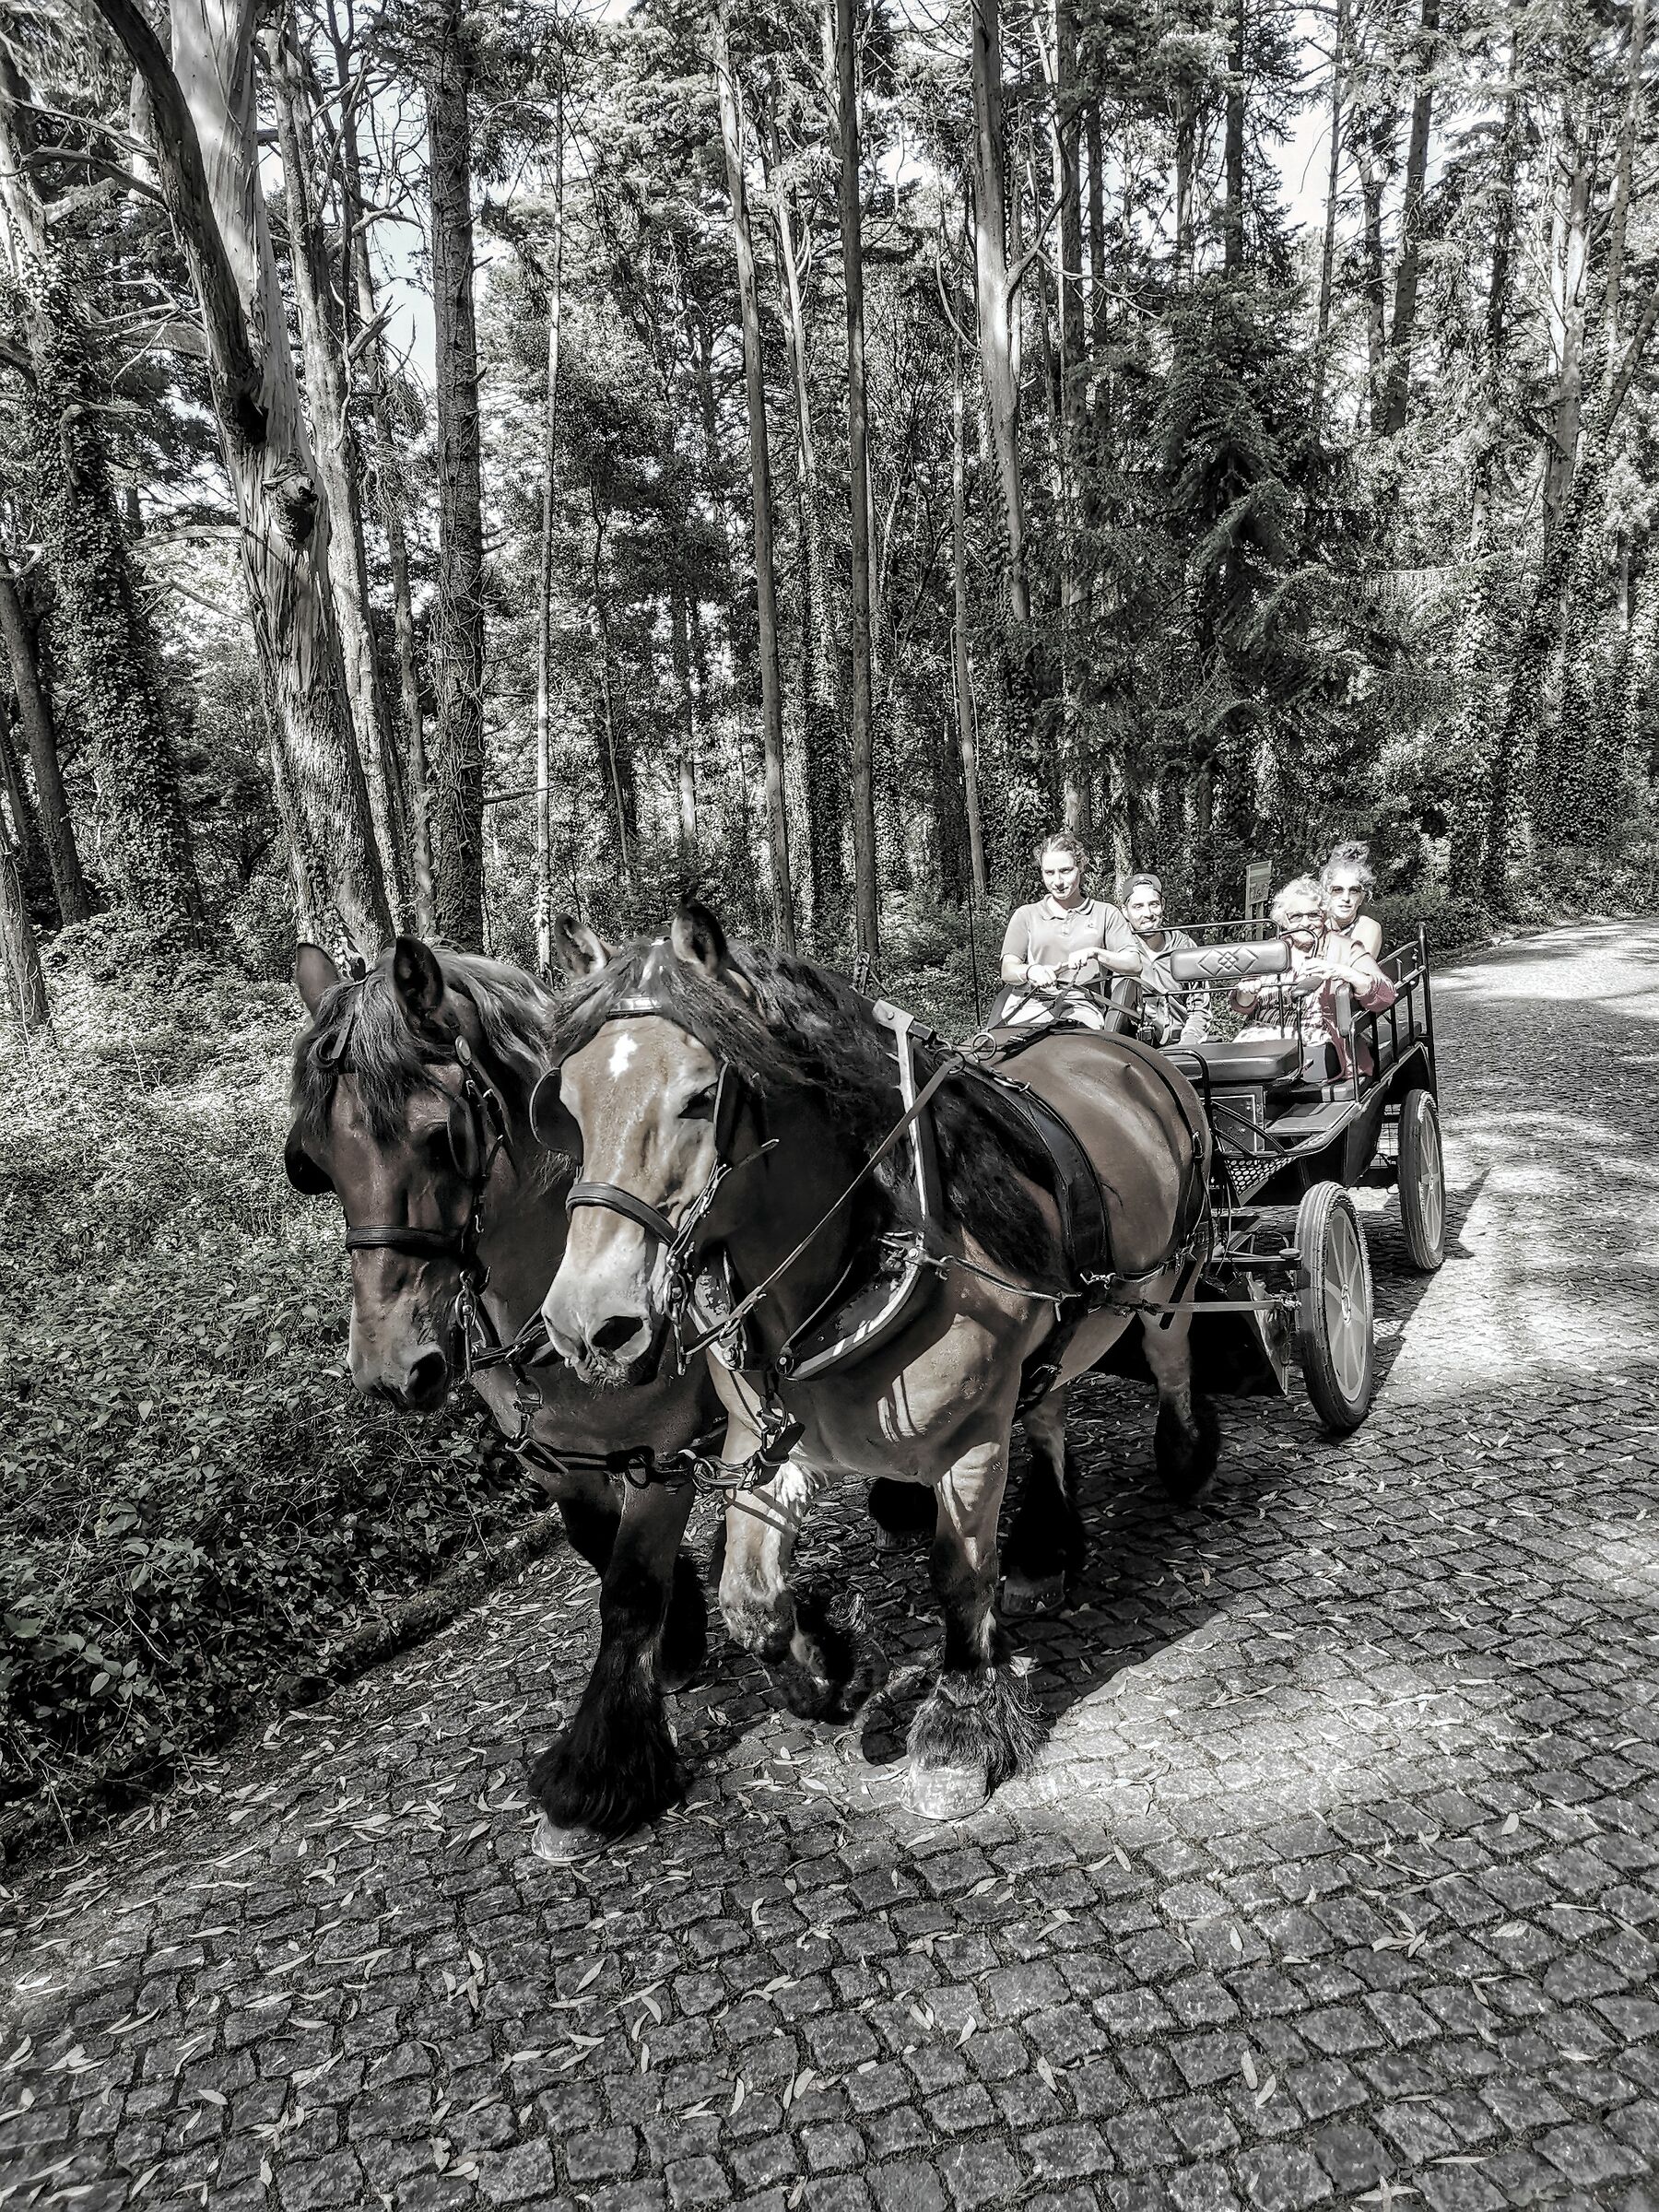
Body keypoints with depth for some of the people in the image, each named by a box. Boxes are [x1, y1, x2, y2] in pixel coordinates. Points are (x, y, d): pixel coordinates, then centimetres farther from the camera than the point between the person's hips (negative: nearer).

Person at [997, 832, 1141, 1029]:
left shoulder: (1105, 914, 20)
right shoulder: (1025, 915, 21)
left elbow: (1134, 964, 9)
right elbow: (1007, 971, 9)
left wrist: (1095, 952, -9)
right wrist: (1030, 971, -15)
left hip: (1082, 1007, -1)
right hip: (1030, 1005, 1)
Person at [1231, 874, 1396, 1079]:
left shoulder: (1344, 948, 9)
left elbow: (1385, 995, -3)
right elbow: (1241, 1006, 13)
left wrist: (1344, 973, -20)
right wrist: (1247, 992, -12)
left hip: (1317, 1044, -2)